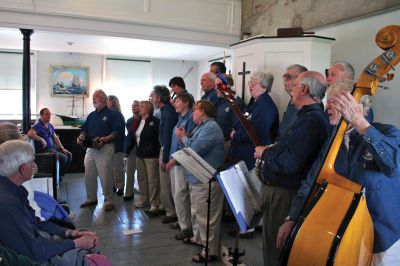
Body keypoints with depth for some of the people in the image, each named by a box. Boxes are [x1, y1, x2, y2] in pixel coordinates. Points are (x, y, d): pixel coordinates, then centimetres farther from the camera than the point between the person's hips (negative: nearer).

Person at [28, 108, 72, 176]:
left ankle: (60, 175, 11)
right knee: (63, 158, -22)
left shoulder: (50, 126, 13)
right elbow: (30, 134, -33)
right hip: (44, 149, -9)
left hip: (52, 147, 9)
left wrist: (62, 148, 8)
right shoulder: (38, 126, -14)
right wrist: (41, 139, -26)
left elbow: (55, 138, 17)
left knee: (69, 155, 2)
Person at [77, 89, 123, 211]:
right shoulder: (91, 115, 17)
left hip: (105, 148, -7)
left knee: (105, 176, -4)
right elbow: (85, 129, 20)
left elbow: (116, 131, -11)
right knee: (89, 176, 12)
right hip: (90, 148, 7)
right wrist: (81, 137, -2)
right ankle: (91, 199, 26)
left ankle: (108, 201, 8)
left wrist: (105, 139, -24)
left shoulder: (111, 114, -3)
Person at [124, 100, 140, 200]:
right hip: (131, 149, 5)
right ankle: (128, 193, 16)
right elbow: (128, 136, 8)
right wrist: (126, 150, 0)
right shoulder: (129, 121, 12)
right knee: (129, 172, 7)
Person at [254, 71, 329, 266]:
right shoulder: (308, 116, 12)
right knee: (272, 241, 24)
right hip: (278, 188, 10)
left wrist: (265, 153, -14)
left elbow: (290, 163, -29)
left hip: (283, 193, -10)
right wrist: (270, 150, 9)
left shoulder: (311, 120, -23)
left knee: (274, 245, 5)